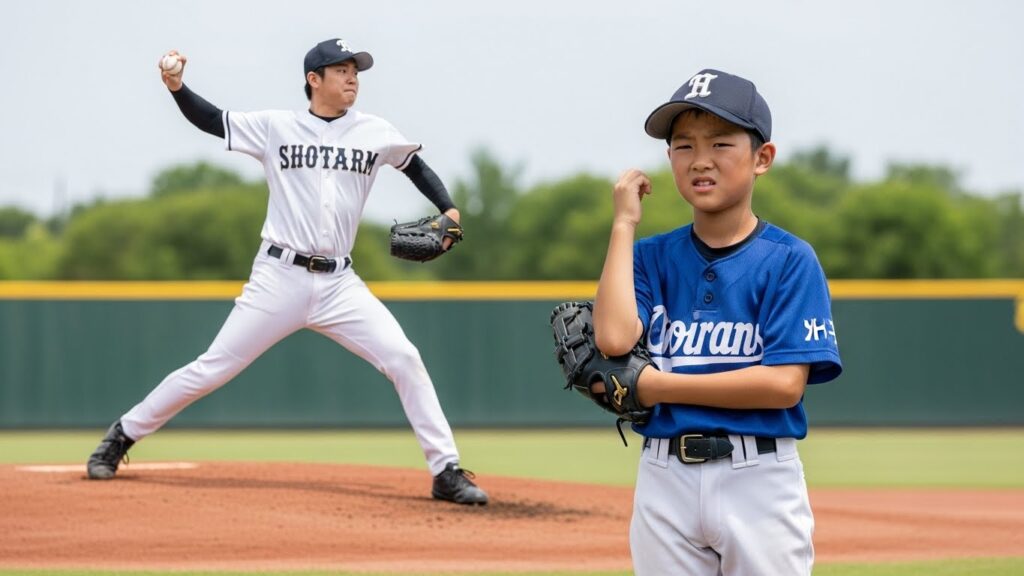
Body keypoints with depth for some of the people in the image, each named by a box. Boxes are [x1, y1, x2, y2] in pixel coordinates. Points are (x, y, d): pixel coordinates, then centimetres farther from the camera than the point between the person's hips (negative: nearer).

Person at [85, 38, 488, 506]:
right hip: (279, 278, -2)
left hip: (339, 284, 2)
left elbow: (415, 166, 19)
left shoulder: (375, 133, 6)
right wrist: (176, 86, -13)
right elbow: (210, 120, 4)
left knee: (405, 361, -12)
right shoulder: (276, 126, 1)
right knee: (212, 369, -1)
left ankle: (446, 472, -5)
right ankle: (123, 435, 15)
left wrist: (448, 210, 4)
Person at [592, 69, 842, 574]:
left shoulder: (789, 260, -3)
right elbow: (614, 340, -11)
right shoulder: (652, 257, 8)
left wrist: (659, 385, -11)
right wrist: (624, 224, -4)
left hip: (760, 479, -3)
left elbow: (785, 383, -13)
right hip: (665, 480, 3)